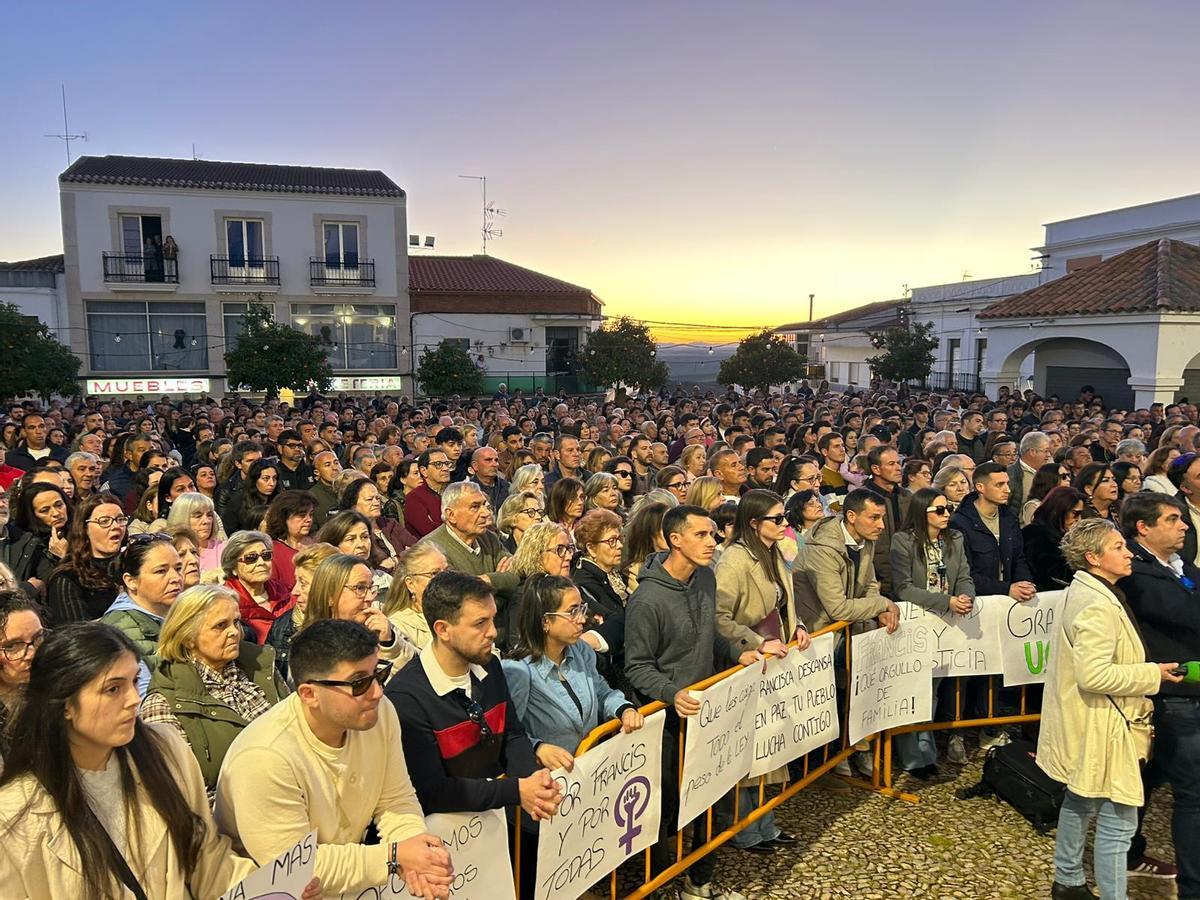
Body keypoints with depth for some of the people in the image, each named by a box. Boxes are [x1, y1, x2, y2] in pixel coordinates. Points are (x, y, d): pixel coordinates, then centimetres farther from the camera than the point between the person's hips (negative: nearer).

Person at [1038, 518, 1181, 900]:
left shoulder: (1086, 593, 10)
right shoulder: (1097, 605, -24)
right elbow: (1094, 675, -30)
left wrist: (1146, 671, 17)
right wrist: (1153, 674, -19)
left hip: (1086, 725, 11)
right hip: (1102, 729, -11)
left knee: (1080, 803, 24)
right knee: (1118, 822, -3)